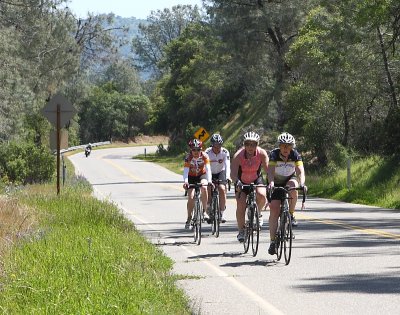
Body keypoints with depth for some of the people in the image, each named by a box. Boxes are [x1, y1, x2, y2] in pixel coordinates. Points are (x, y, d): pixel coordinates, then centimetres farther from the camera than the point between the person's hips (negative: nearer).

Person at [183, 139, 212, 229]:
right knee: (191, 198, -11)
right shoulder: (188, 157, -24)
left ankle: (204, 211, -19)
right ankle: (189, 219, 4)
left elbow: (208, 169, -32)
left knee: (204, 188, -31)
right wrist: (185, 181, -50)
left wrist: (209, 181, -47)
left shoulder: (204, 156, -23)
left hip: (202, 175, 0)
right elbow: (186, 170, -33)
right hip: (191, 177, 0)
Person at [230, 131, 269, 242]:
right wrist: (237, 182, -56)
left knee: (261, 195, -29)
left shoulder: (262, 153, -22)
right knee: (240, 205, -15)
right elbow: (233, 173, -35)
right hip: (242, 182, 0)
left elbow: (268, 170, -28)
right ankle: (241, 231, 2)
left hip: (256, 180, 0)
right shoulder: (238, 155, -26)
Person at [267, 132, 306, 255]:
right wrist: (271, 183, -53)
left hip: (289, 180, 1)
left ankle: (291, 215, -18)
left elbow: (300, 172, -28)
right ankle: (272, 242, -12)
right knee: (274, 210, -15)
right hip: (276, 184, -1)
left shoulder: (295, 155, -17)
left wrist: (301, 184, -48)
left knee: (292, 185, -35)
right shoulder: (274, 154, -20)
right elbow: (270, 171, -34)